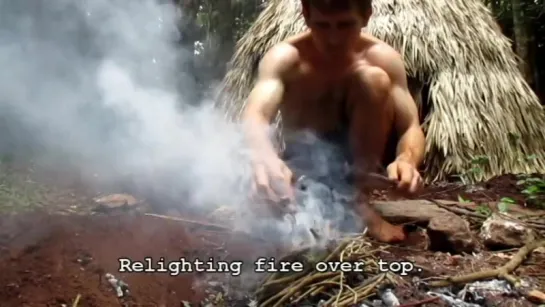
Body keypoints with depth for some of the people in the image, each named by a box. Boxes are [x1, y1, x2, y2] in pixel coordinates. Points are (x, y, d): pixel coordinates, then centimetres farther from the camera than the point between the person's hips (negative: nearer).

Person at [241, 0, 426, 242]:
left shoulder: (381, 57, -15)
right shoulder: (286, 58, -20)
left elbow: (411, 128, -19)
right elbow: (254, 116, -38)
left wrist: (406, 159, -43)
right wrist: (266, 157, -61)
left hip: (359, 162, 2)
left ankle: (359, 202, -19)